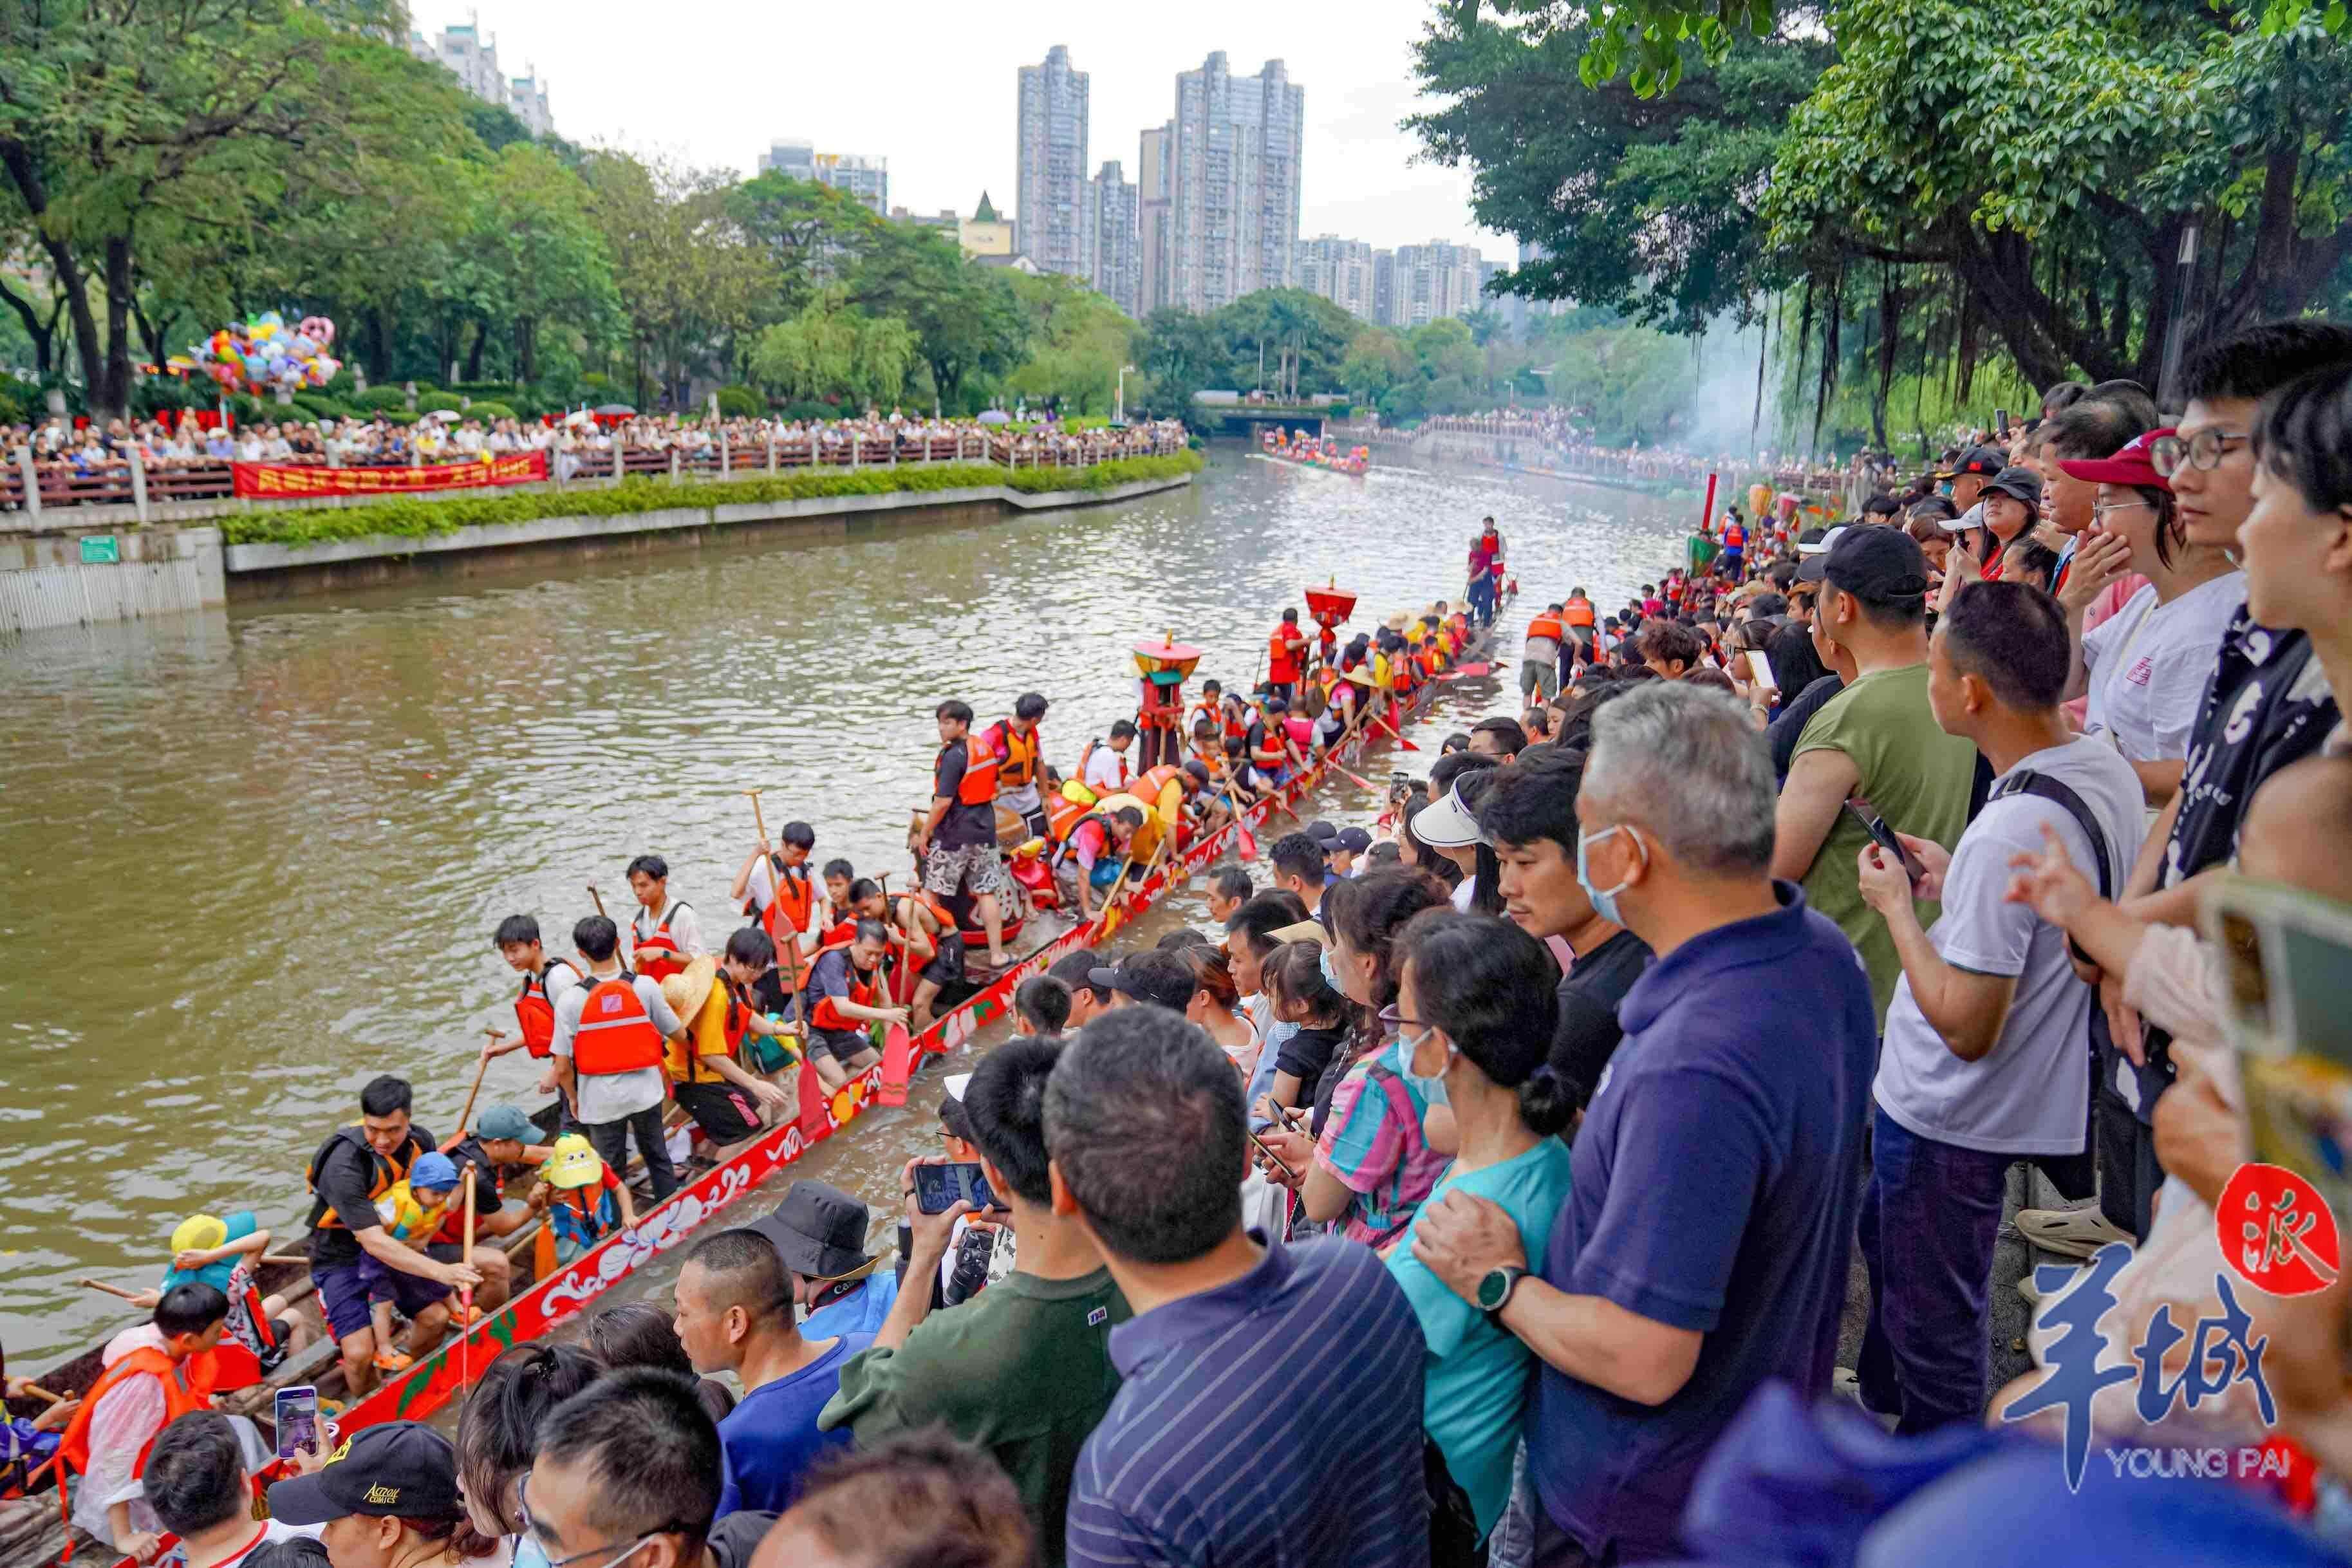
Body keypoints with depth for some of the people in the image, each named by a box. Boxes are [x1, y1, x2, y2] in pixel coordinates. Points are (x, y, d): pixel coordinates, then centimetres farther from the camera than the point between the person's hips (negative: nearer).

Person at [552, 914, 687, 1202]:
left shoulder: (571, 1000, -16)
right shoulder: (646, 986, -13)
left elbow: (562, 1068, -12)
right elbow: (679, 1036, -2)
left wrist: (573, 1098, 7)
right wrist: (689, 1048, 21)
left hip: (601, 1100, -1)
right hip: (645, 1091, 1)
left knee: (611, 1169, 15)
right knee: (658, 1157, 20)